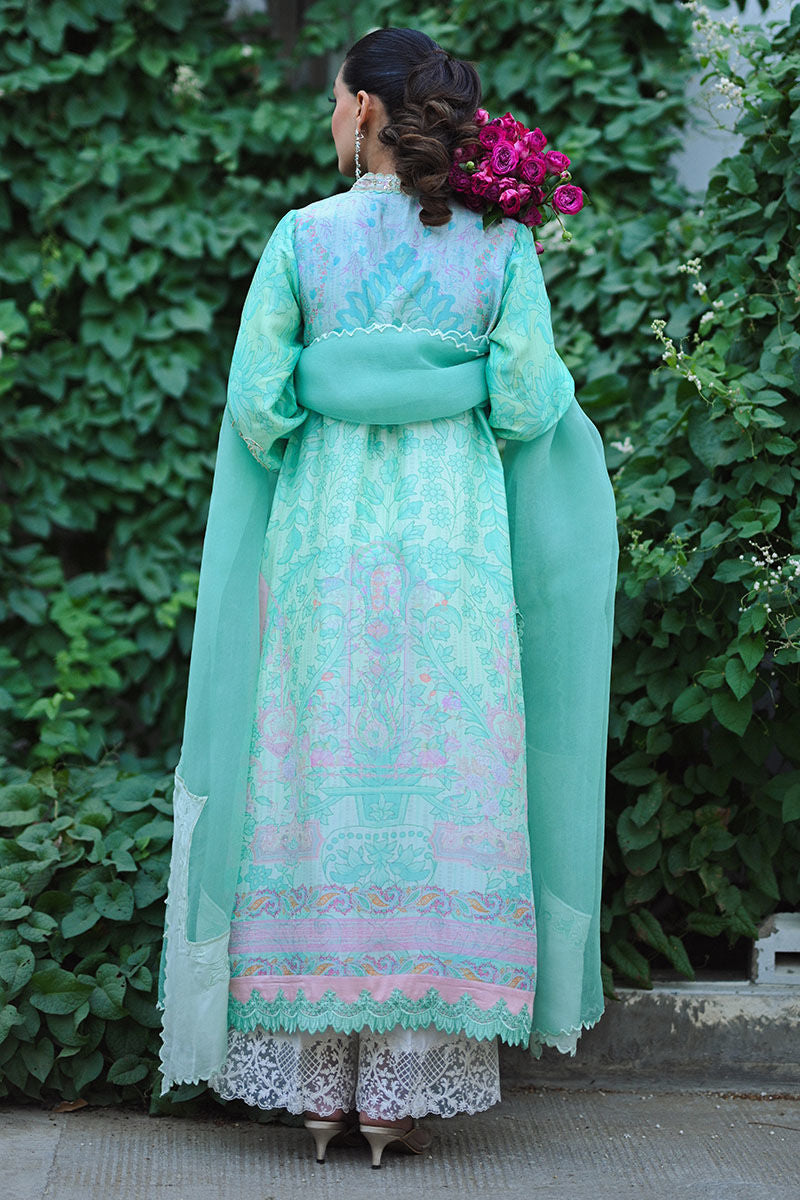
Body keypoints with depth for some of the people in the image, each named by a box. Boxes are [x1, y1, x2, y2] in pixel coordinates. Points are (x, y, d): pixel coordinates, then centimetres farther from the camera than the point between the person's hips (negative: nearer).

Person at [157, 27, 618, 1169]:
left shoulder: (301, 236, -1)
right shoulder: (501, 243, 1)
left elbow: (255, 402, -3)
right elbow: (527, 404, -3)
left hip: (321, 533, 0)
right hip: (457, 539, 0)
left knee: (319, 786, 6)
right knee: (438, 789, 4)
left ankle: (319, 1081, 9)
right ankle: (405, 1085, 5)